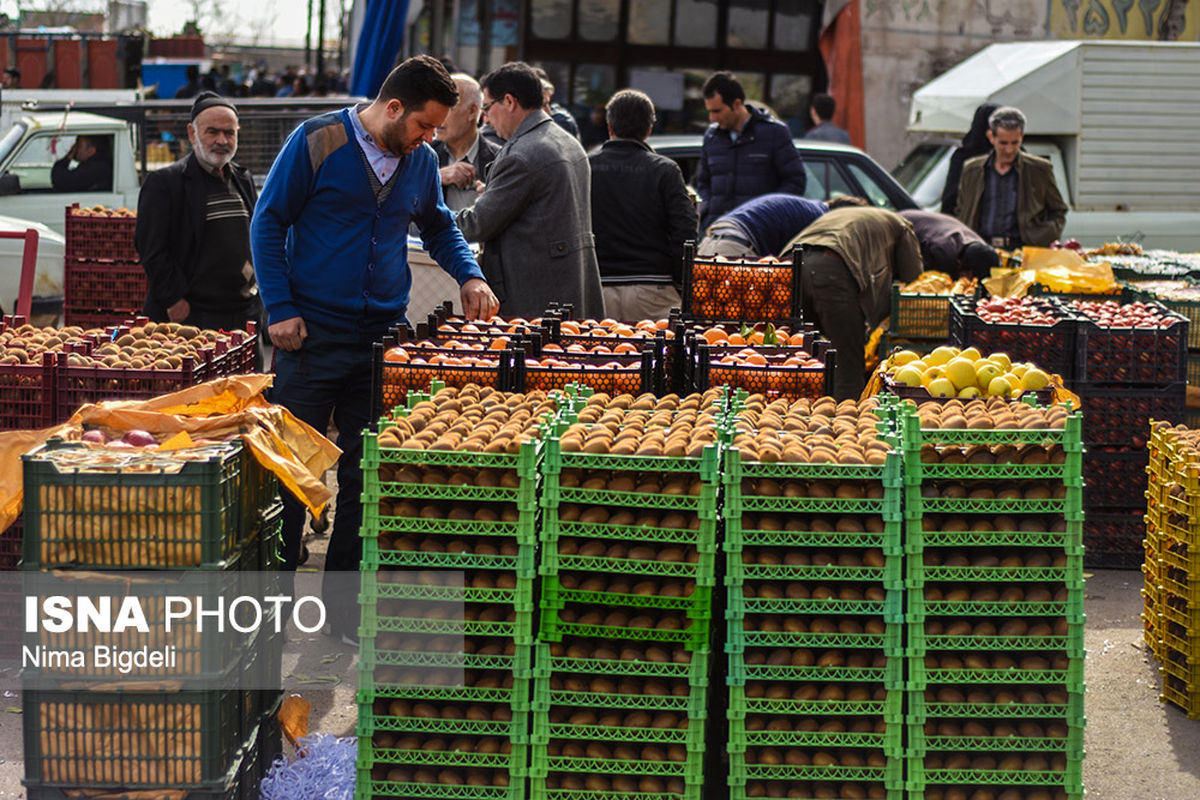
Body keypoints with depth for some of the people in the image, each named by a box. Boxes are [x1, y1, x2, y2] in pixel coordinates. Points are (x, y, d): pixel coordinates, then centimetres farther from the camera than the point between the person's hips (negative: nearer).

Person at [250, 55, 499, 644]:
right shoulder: (317, 141, -7)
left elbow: (439, 226, 26)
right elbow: (268, 222, -3)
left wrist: (468, 274, 8)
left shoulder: (421, 160, 8)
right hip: (312, 331, -4)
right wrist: (279, 308, -9)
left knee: (367, 473, 6)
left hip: (383, 332, 4)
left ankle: (344, 607, 16)